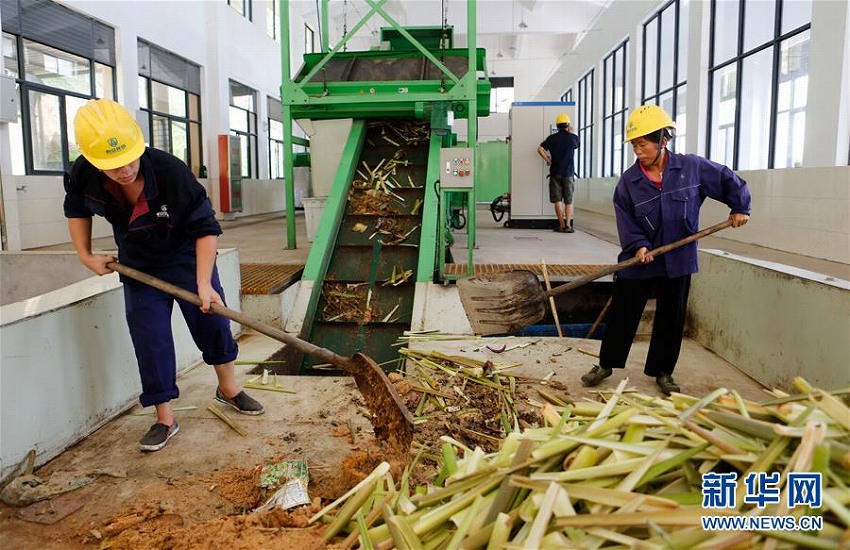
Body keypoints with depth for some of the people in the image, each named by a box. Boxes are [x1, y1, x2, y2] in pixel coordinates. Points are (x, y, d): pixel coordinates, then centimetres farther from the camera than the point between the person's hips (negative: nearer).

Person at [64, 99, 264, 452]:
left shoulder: (171, 171, -33)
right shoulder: (83, 175, -20)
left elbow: (205, 228, -27)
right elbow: (76, 209, 5)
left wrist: (203, 283, -31)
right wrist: (85, 255, -2)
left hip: (187, 257, -2)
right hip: (139, 266, 3)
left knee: (212, 321, 3)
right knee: (150, 340, 0)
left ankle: (228, 387, 28)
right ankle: (165, 418, 12)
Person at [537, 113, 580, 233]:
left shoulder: (551, 138, 0)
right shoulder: (573, 137, -1)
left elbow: (540, 149, -7)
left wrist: (548, 160, 3)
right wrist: (571, 133, 30)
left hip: (555, 173, 1)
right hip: (568, 173, -1)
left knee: (558, 200, 5)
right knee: (568, 201, 5)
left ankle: (562, 225, 3)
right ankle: (568, 225, -2)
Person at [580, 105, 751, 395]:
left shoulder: (692, 167, -6)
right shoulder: (628, 181, -7)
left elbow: (730, 181, 7)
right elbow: (625, 221, -7)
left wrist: (739, 207, 2)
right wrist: (638, 245, -20)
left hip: (678, 260, 1)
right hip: (638, 260, 0)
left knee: (672, 318, 11)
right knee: (622, 314, 5)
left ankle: (662, 372, 27)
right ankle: (606, 364, 23)